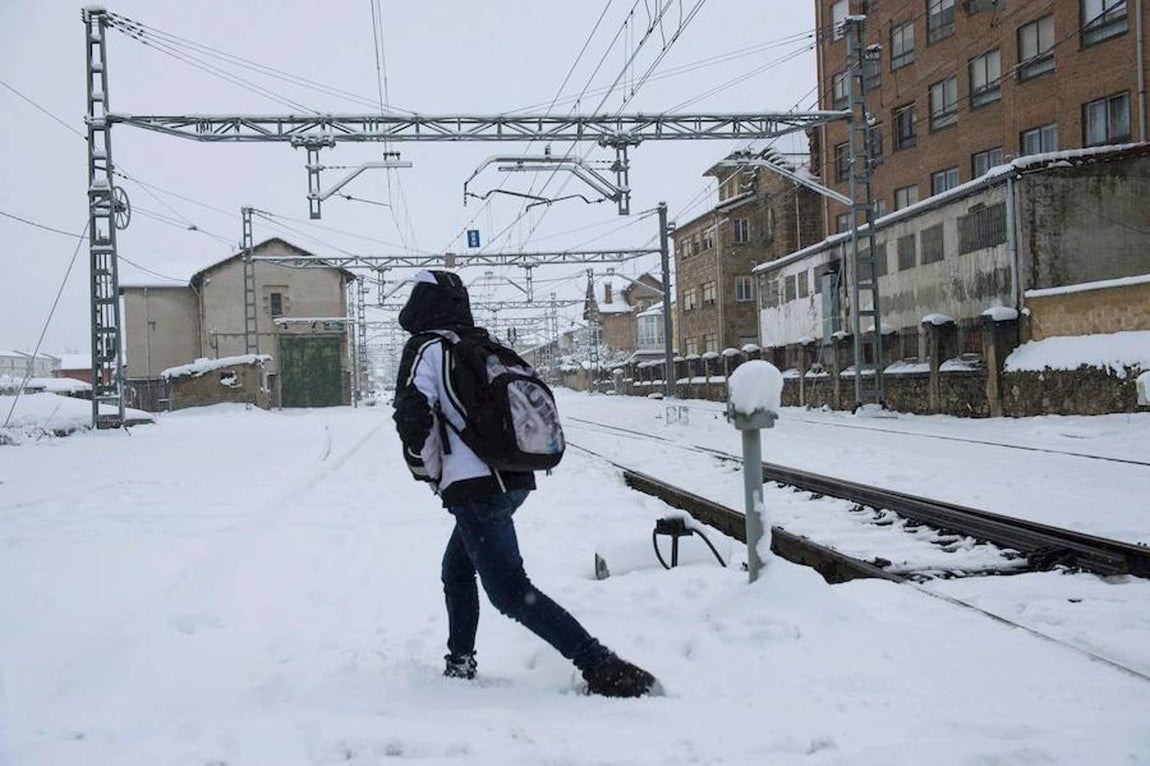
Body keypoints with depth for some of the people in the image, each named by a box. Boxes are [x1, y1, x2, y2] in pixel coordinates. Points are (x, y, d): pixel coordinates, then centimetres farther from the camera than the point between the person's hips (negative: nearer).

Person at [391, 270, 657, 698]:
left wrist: (430, 473, 4)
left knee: (511, 591, -8)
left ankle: (603, 668, -16)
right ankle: (460, 664, 32)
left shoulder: (427, 348, -4)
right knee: (457, 571, 25)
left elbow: (412, 418, -14)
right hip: (514, 480, 8)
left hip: (474, 488, -8)